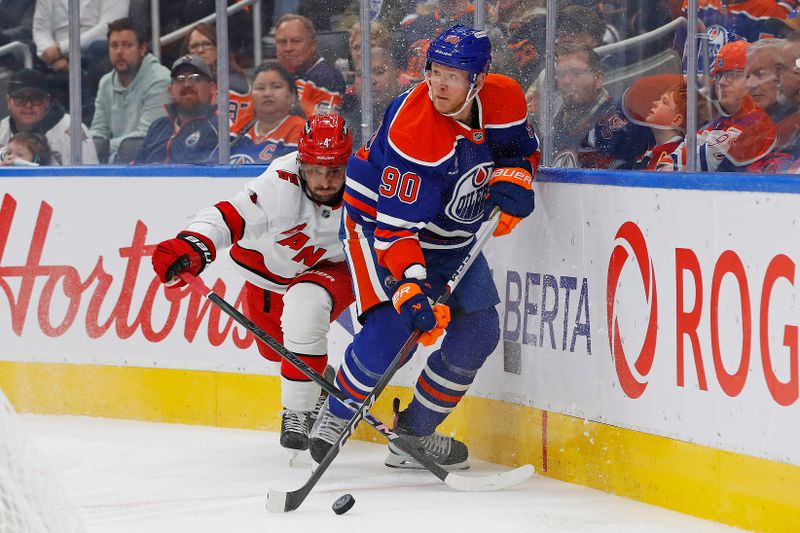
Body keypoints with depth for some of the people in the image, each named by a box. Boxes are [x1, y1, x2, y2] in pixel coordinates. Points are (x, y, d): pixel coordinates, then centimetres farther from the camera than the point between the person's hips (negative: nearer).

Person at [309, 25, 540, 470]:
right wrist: (411, 286, -46)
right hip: (377, 221, -7)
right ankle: (335, 416, 0)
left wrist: (512, 177, -15)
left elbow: (524, 146, 8)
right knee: (391, 326, -24)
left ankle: (414, 434, 14)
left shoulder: (505, 100, -15)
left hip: (452, 236, 7)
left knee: (478, 331, 1)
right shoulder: (413, 129, -34)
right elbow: (396, 225, -35)